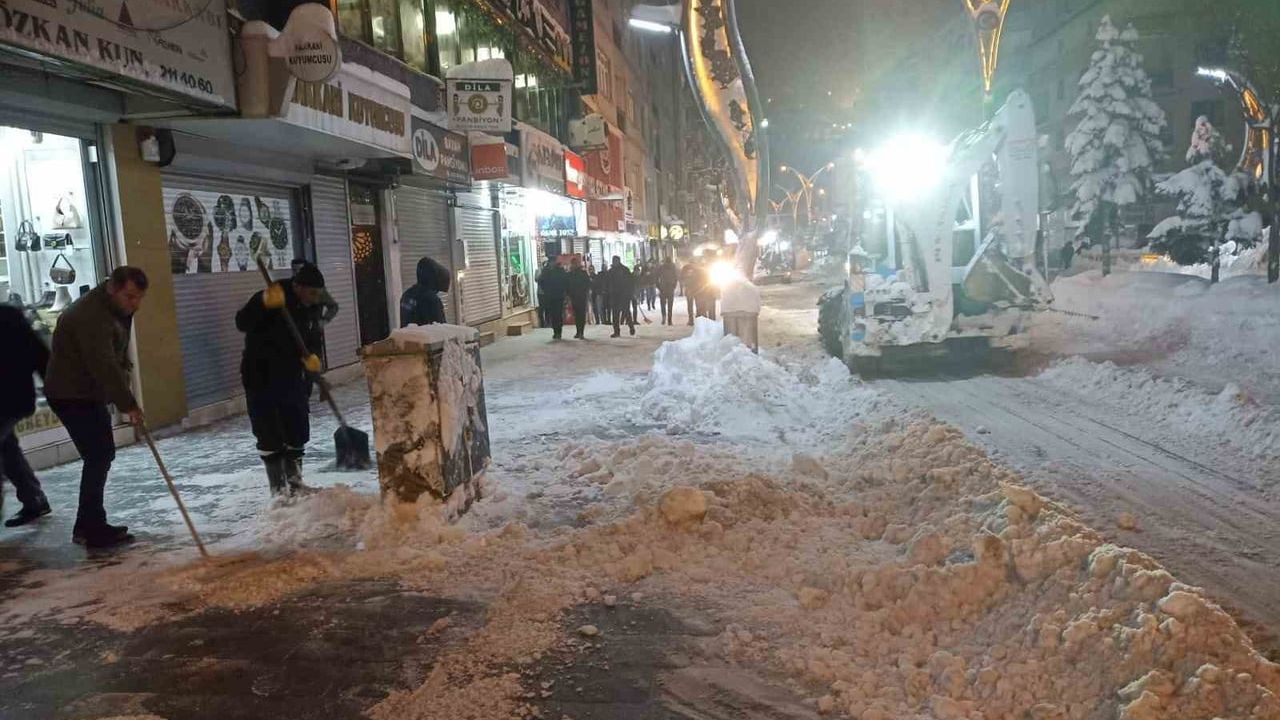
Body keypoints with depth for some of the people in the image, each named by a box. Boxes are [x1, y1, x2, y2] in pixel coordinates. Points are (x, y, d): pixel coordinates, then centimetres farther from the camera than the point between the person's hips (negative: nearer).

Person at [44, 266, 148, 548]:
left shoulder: (116, 308, 6)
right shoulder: (90, 316, -27)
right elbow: (104, 367, -32)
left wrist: (124, 367, 3)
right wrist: (129, 405, -32)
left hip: (89, 392, 10)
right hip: (71, 395, -10)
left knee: (103, 454, 13)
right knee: (98, 456, -11)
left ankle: (90, 525, 22)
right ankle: (92, 530, -5)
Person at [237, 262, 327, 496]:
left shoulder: (306, 309, 3)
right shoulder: (269, 300, -18)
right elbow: (242, 323, -32)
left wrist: (311, 357, -8)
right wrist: (264, 303, -47)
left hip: (291, 378, 7)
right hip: (261, 378, -7)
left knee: (297, 431, 13)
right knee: (269, 436, -2)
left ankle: (294, 483, 26)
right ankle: (278, 489, 6)